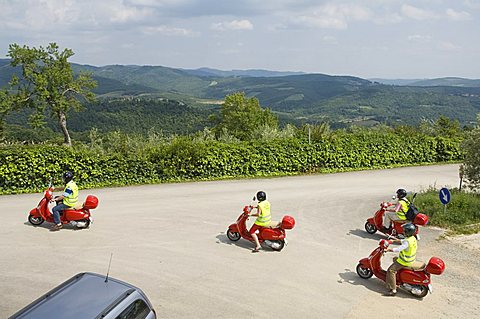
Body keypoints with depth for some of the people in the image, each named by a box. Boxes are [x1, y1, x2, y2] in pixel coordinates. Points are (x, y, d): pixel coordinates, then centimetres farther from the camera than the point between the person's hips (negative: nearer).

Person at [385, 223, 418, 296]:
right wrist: (393, 240, 18)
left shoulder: (408, 242, -28)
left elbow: (398, 249, -35)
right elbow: (402, 241, 18)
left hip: (405, 262, -10)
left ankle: (393, 290, -13)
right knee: (395, 259, 32)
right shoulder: (413, 238, 1)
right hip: (411, 259, 10)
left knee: (391, 270, -12)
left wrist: (388, 249, -28)